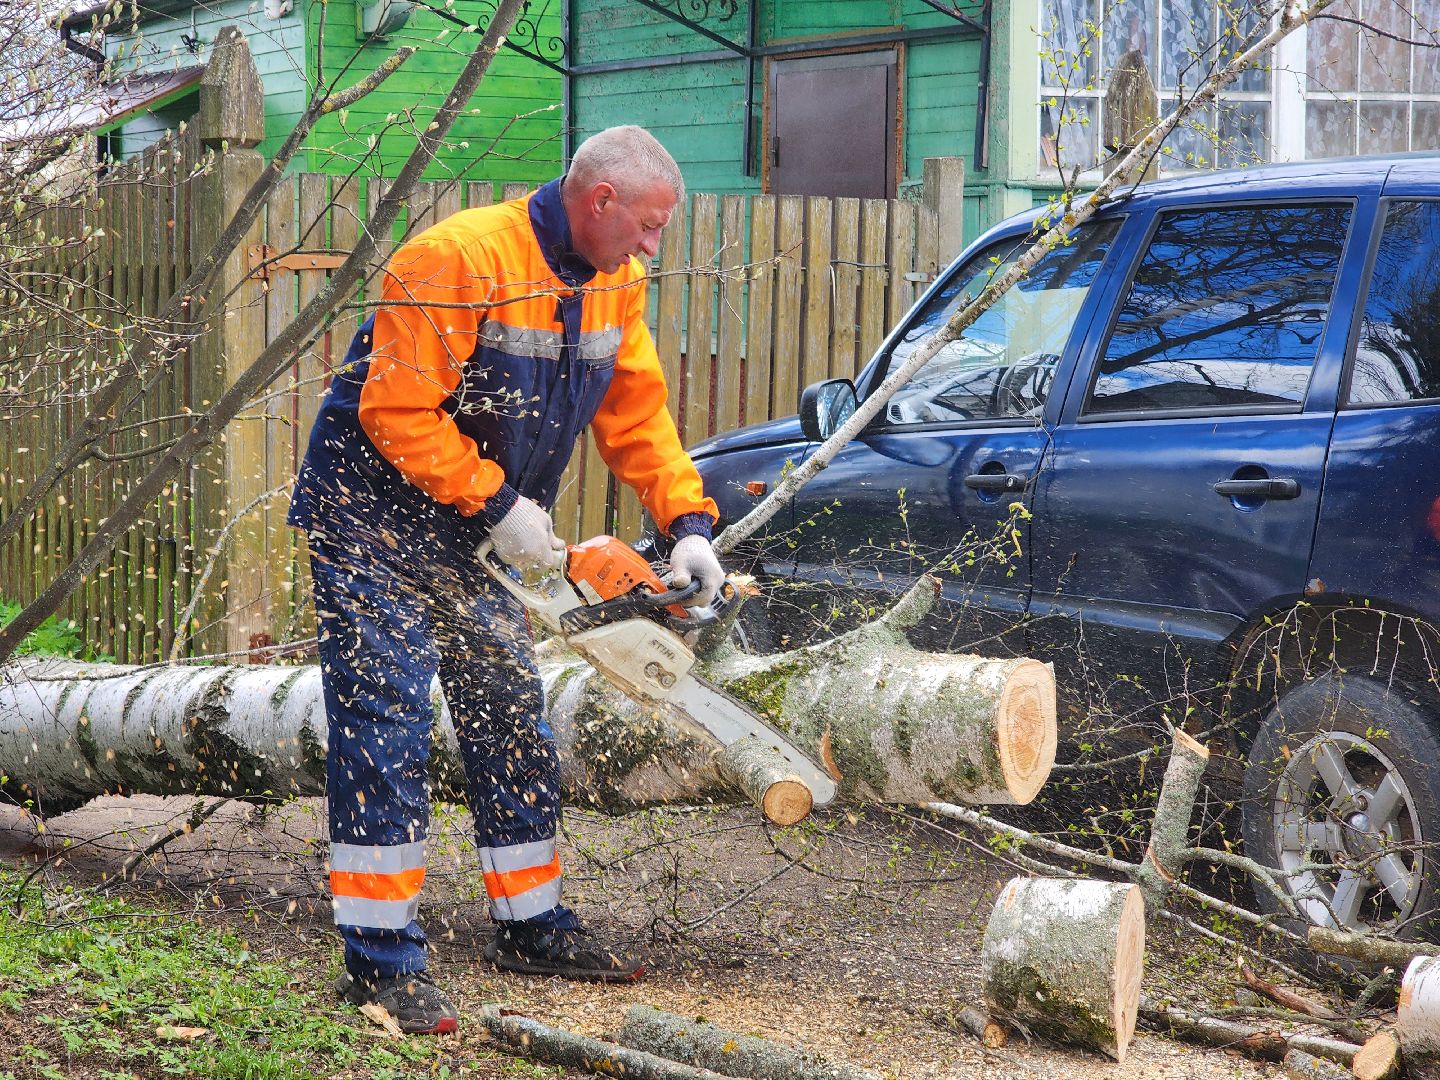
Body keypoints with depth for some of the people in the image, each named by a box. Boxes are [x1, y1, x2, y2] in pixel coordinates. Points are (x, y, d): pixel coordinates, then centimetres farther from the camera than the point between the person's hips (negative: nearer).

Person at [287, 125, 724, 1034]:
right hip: (374, 511, -8)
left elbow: (637, 413, 7)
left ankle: (533, 924, 24)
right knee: (389, 725, -12)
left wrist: (687, 522, -5)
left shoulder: (613, 286, 2)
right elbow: (397, 411, -27)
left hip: (470, 542, 8)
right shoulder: (461, 260, -25)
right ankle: (383, 959, -10)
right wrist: (496, 506, -23)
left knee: (514, 720, 12)